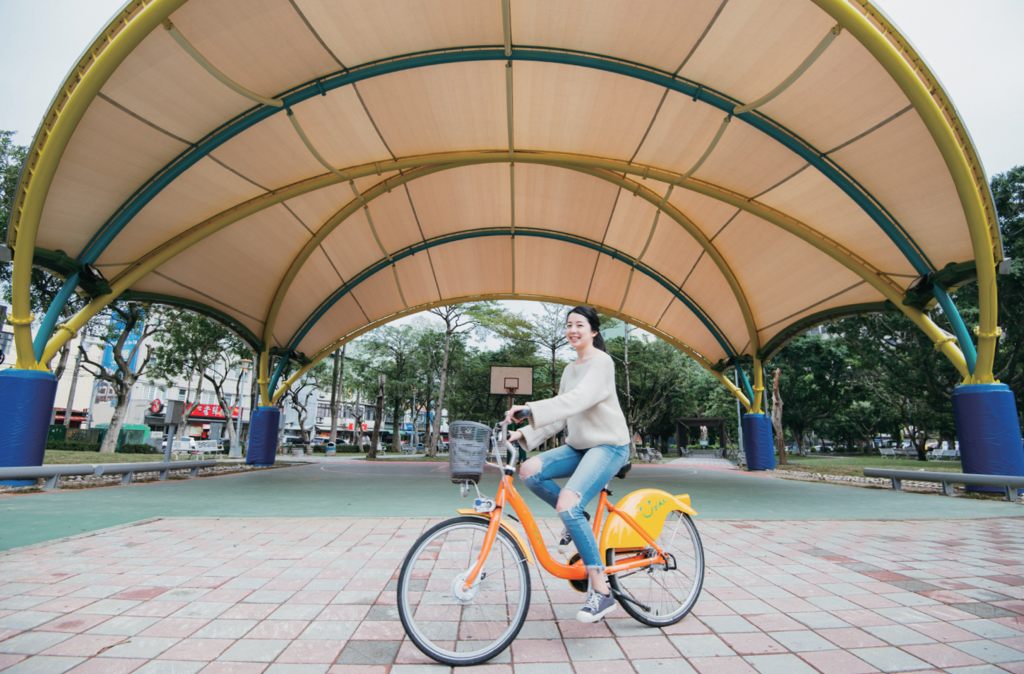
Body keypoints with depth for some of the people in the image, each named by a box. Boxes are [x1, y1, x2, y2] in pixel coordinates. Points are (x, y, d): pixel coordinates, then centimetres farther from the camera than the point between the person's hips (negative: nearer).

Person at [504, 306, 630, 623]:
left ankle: (601, 591, -13)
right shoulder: (569, 369, 14)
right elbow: (560, 416, 12)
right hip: (579, 446, 8)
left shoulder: (601, 362, -11)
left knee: (567, 504, -26)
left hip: (609, 446, -8)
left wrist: (531, 408, -40)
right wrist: (524, 434, -1)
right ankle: (577, 521, 9)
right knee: (529, 471, -13)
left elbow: (578, 400, -29)